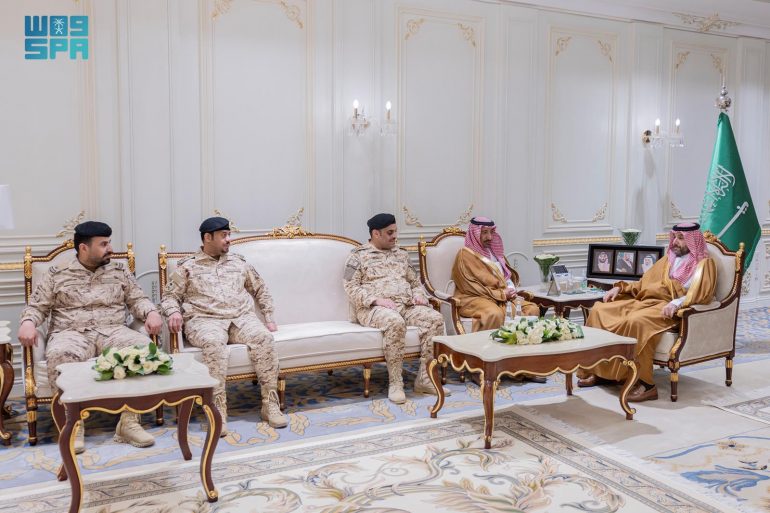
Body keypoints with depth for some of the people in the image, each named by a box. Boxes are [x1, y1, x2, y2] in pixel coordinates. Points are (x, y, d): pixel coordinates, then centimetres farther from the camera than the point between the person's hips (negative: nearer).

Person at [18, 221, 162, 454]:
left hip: (114, 332, 2)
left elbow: (137, 299, 13)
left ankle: (129, 421, -25)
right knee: (59, 355, -38)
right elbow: (36, 306, 10)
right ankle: (74, 424, -24)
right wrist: (28, 322, -13)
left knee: (144, 347, -31)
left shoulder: (120, 271, 15)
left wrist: (151, 313, -9)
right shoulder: (56, 275, 11)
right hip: (71, 333, -1)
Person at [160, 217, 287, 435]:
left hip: (241, 317, 3)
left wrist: (269, 317, 16)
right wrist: (174, 312, -11)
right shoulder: (187, 266, 13)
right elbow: (170, 295, 11)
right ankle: (218, 409, -36)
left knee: (263, 337, -30)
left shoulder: (239, 262, 21)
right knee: (214, 342, -39)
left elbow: (260, 290, 27)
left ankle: (270, 404, -27)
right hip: (204, 319, -2)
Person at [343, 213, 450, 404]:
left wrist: (419, 295, 2)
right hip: (374, 308, -5)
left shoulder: (401, 254, 22)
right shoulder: (358, 255, 5)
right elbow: (351, 288, -4)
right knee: (395, 322, -39)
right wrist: (377, 300, -17)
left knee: (435, 318, -22)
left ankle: (424, 378, -17)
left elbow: (415, 282, 26)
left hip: (407, 305, 5)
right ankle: (395, 382, -28)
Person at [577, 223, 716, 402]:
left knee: (636, 322, -39)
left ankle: (645, 383, -31)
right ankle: (601, 371, -9)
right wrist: (620, 287, 11)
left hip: (668, 309, -8)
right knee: (599, 311, -11)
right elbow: (644, 282, 28)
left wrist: (677, 302, -32)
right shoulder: (668, 259, 27)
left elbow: (702, 293, -14)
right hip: (645, 301, 8)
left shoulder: (703, 264, 4)